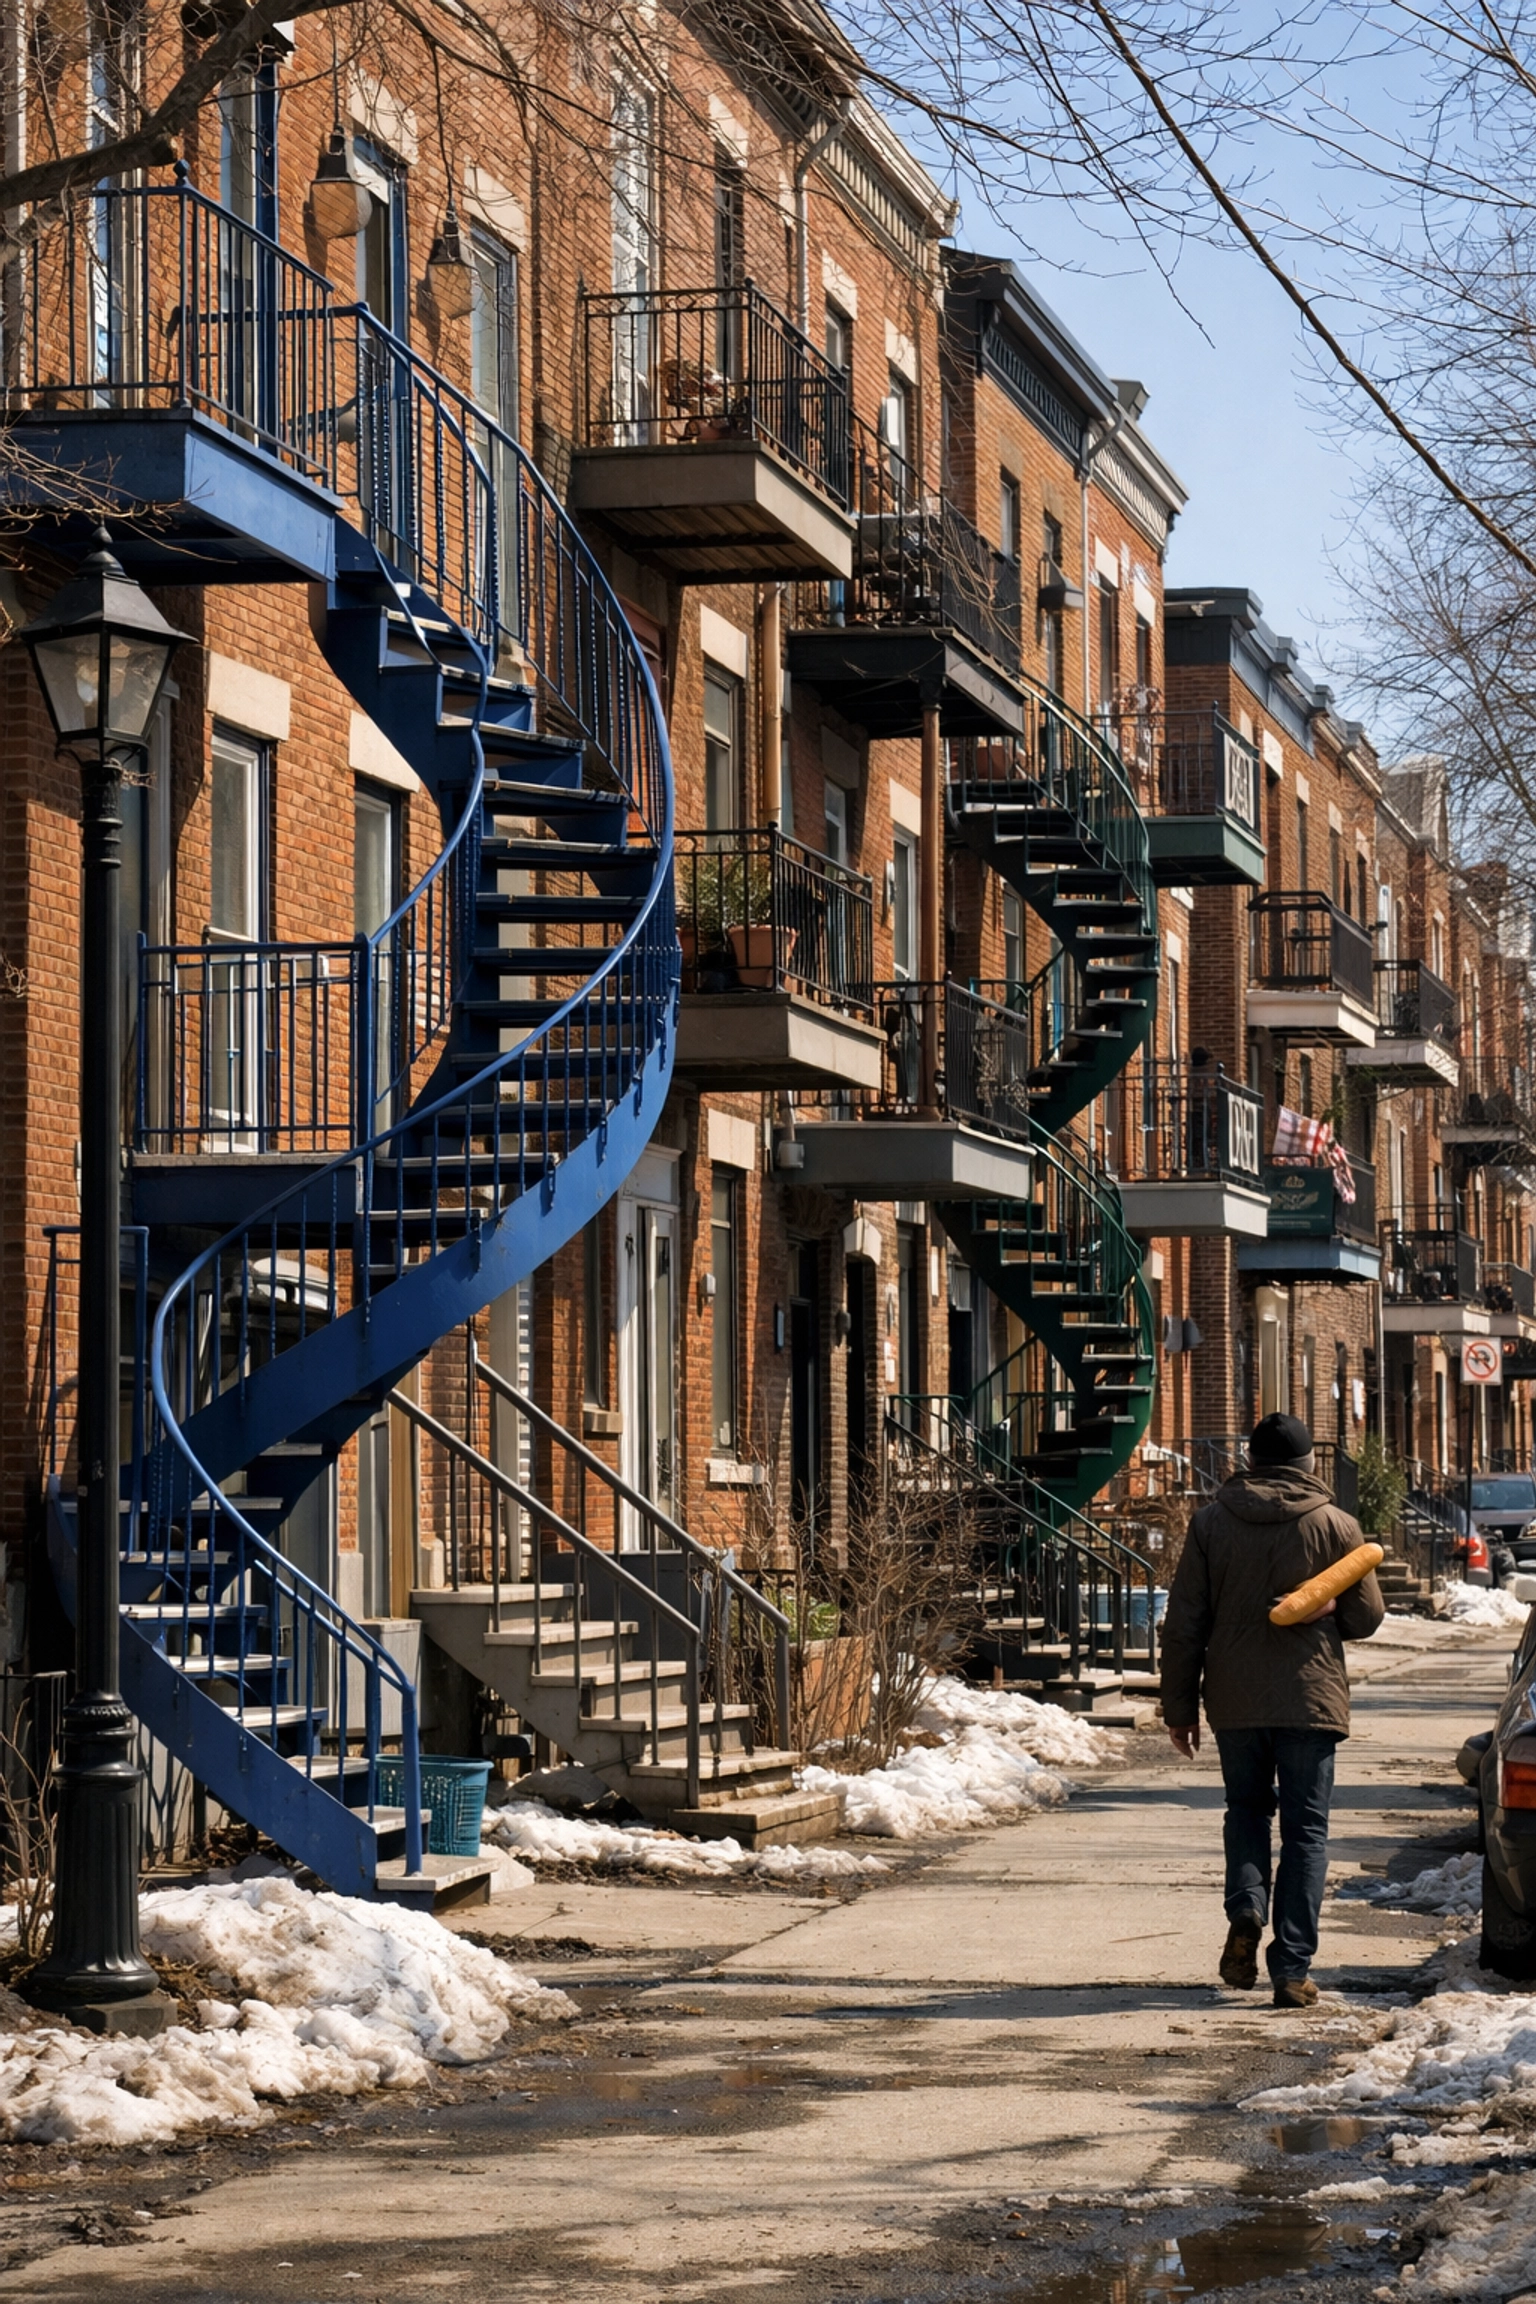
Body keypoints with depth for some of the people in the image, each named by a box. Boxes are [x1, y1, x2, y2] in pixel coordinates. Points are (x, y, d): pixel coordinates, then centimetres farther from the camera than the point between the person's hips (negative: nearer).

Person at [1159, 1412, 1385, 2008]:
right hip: (1310, 1701, -2)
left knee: (1246, 1807, 22)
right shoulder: (1336, 1527, -3)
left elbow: (1183, 1624, 1)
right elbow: (1366, 1617, 2)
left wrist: (1179, 1706, 8)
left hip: (1235, 1702, 2)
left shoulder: (1210, 1523, 1)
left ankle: (1245, 1911, -2)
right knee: (1305, 1830, 5)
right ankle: (1291, 1968, -1)